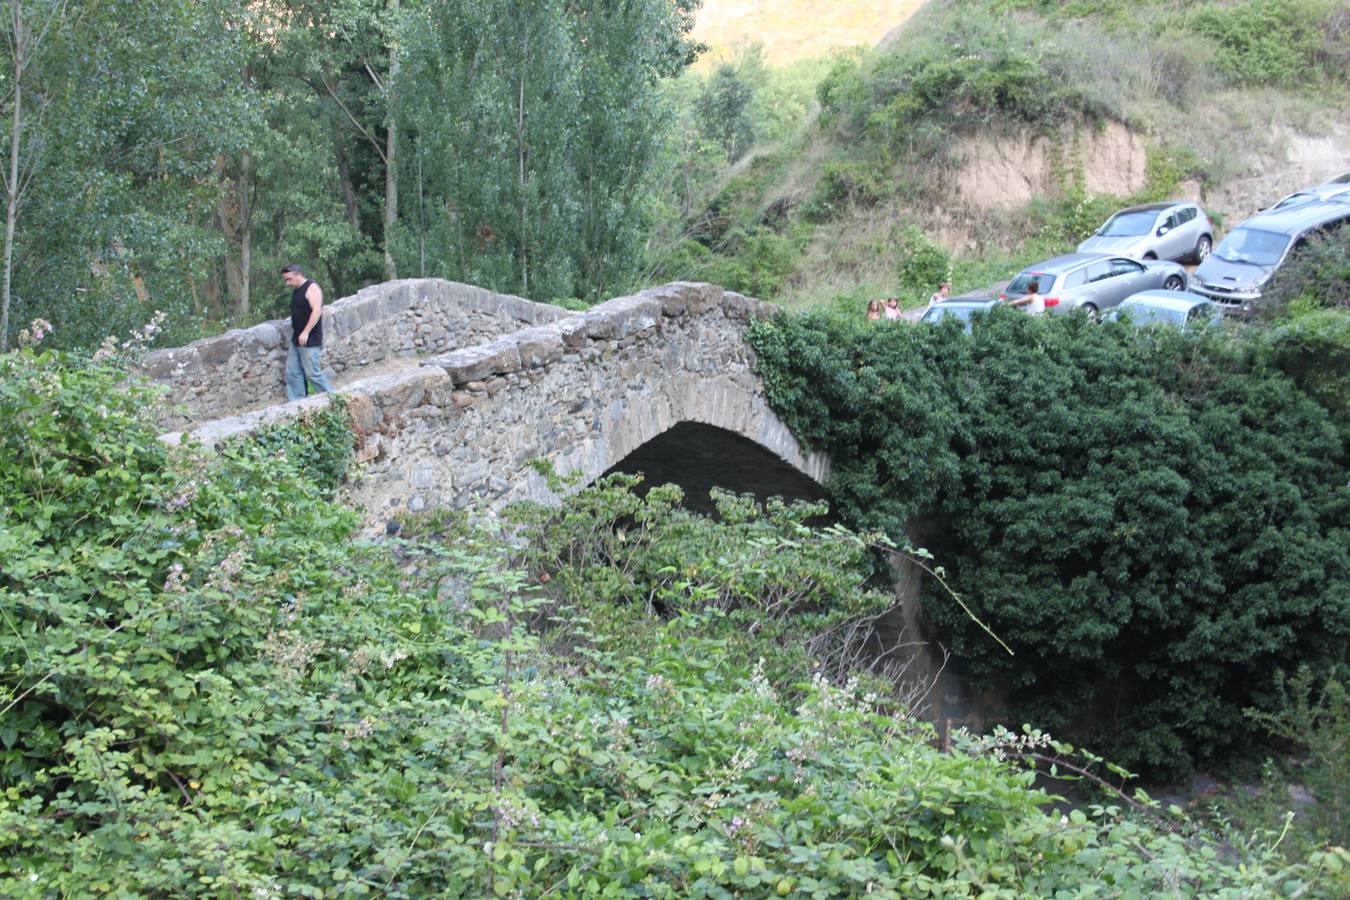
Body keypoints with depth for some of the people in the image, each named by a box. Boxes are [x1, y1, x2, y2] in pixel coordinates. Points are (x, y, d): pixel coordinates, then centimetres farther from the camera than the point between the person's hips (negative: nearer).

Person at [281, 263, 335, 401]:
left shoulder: (311, 288, -12)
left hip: (309, 341, -9)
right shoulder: (296, 291, 16)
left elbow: (317, 310, -23)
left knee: (312, 373, -8)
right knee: (292, 372, 5)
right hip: (296, 340, 9)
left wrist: (306, 332, -28)